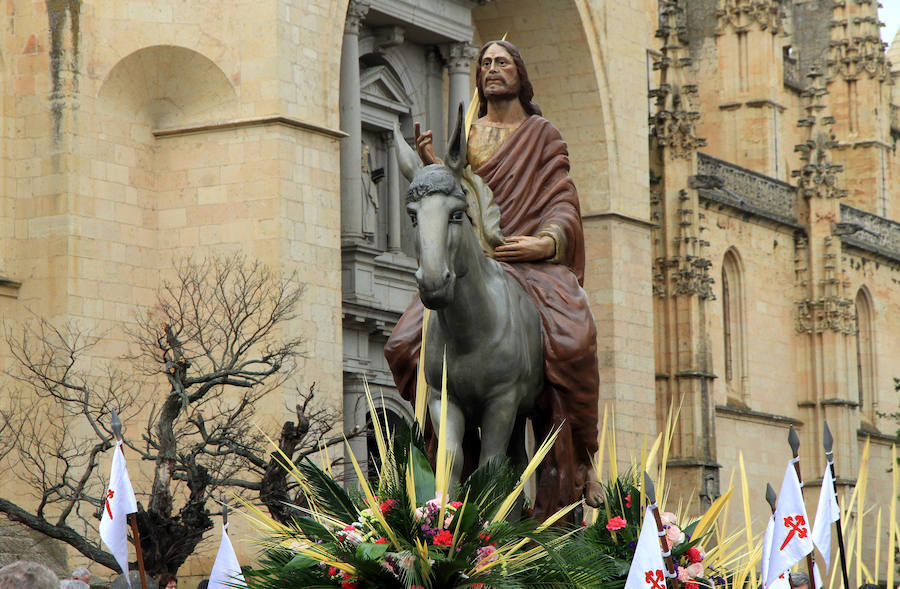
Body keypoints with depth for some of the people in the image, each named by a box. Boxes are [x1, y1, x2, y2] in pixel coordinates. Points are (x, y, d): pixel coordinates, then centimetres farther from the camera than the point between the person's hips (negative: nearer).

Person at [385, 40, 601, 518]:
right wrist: (433, 167, -5)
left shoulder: (544, 137, 11)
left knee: (571, 341, -31)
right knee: (405, 345, -19)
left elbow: (564, 206, 2)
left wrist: (545, 242, -18)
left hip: (533, 263, -3)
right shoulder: (465, 138, 18)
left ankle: (573, 459, -18)